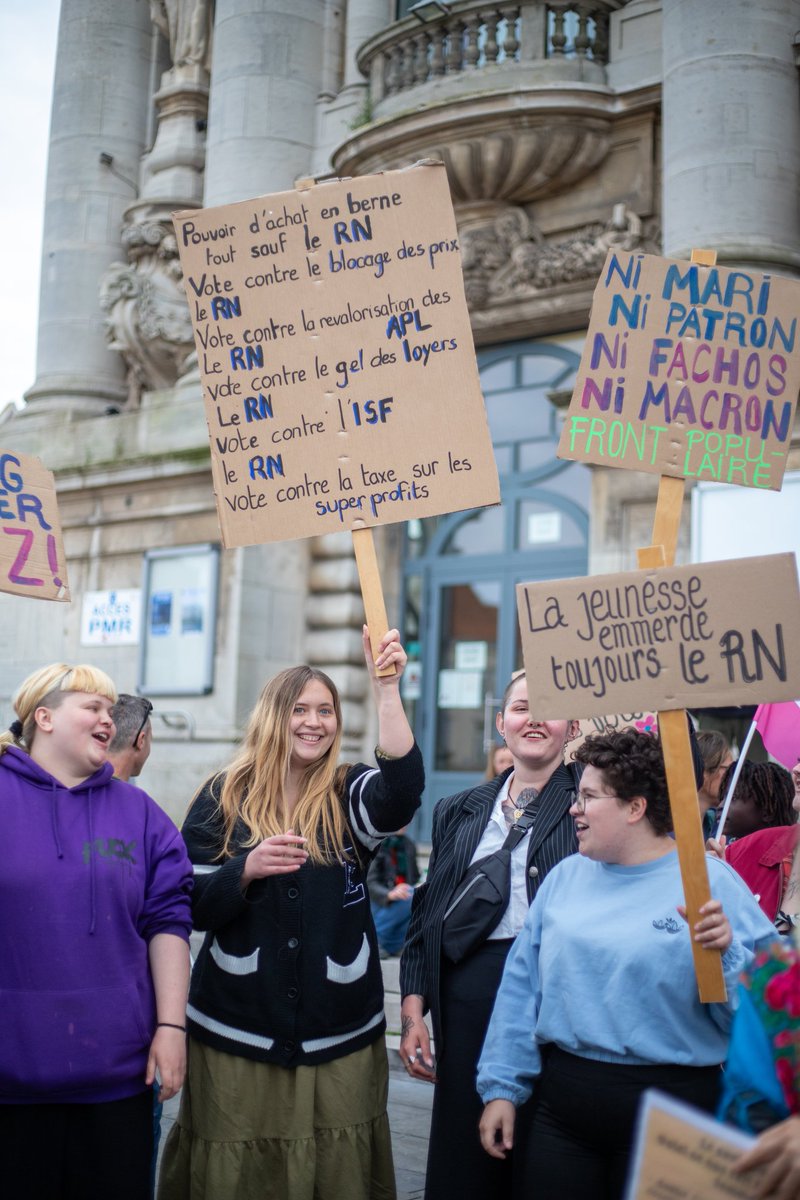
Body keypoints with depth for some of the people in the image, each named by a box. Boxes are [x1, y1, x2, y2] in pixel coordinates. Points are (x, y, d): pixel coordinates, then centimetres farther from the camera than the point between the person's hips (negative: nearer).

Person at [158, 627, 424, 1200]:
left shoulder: (350, 795, 1)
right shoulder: (224, 798, 1)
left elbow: (403, 790, -22)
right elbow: (191, 907, -1)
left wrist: (387, 688, -31)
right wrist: (247, 869, -20)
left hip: (338, 1037, 1)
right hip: (238, 1034, 0)